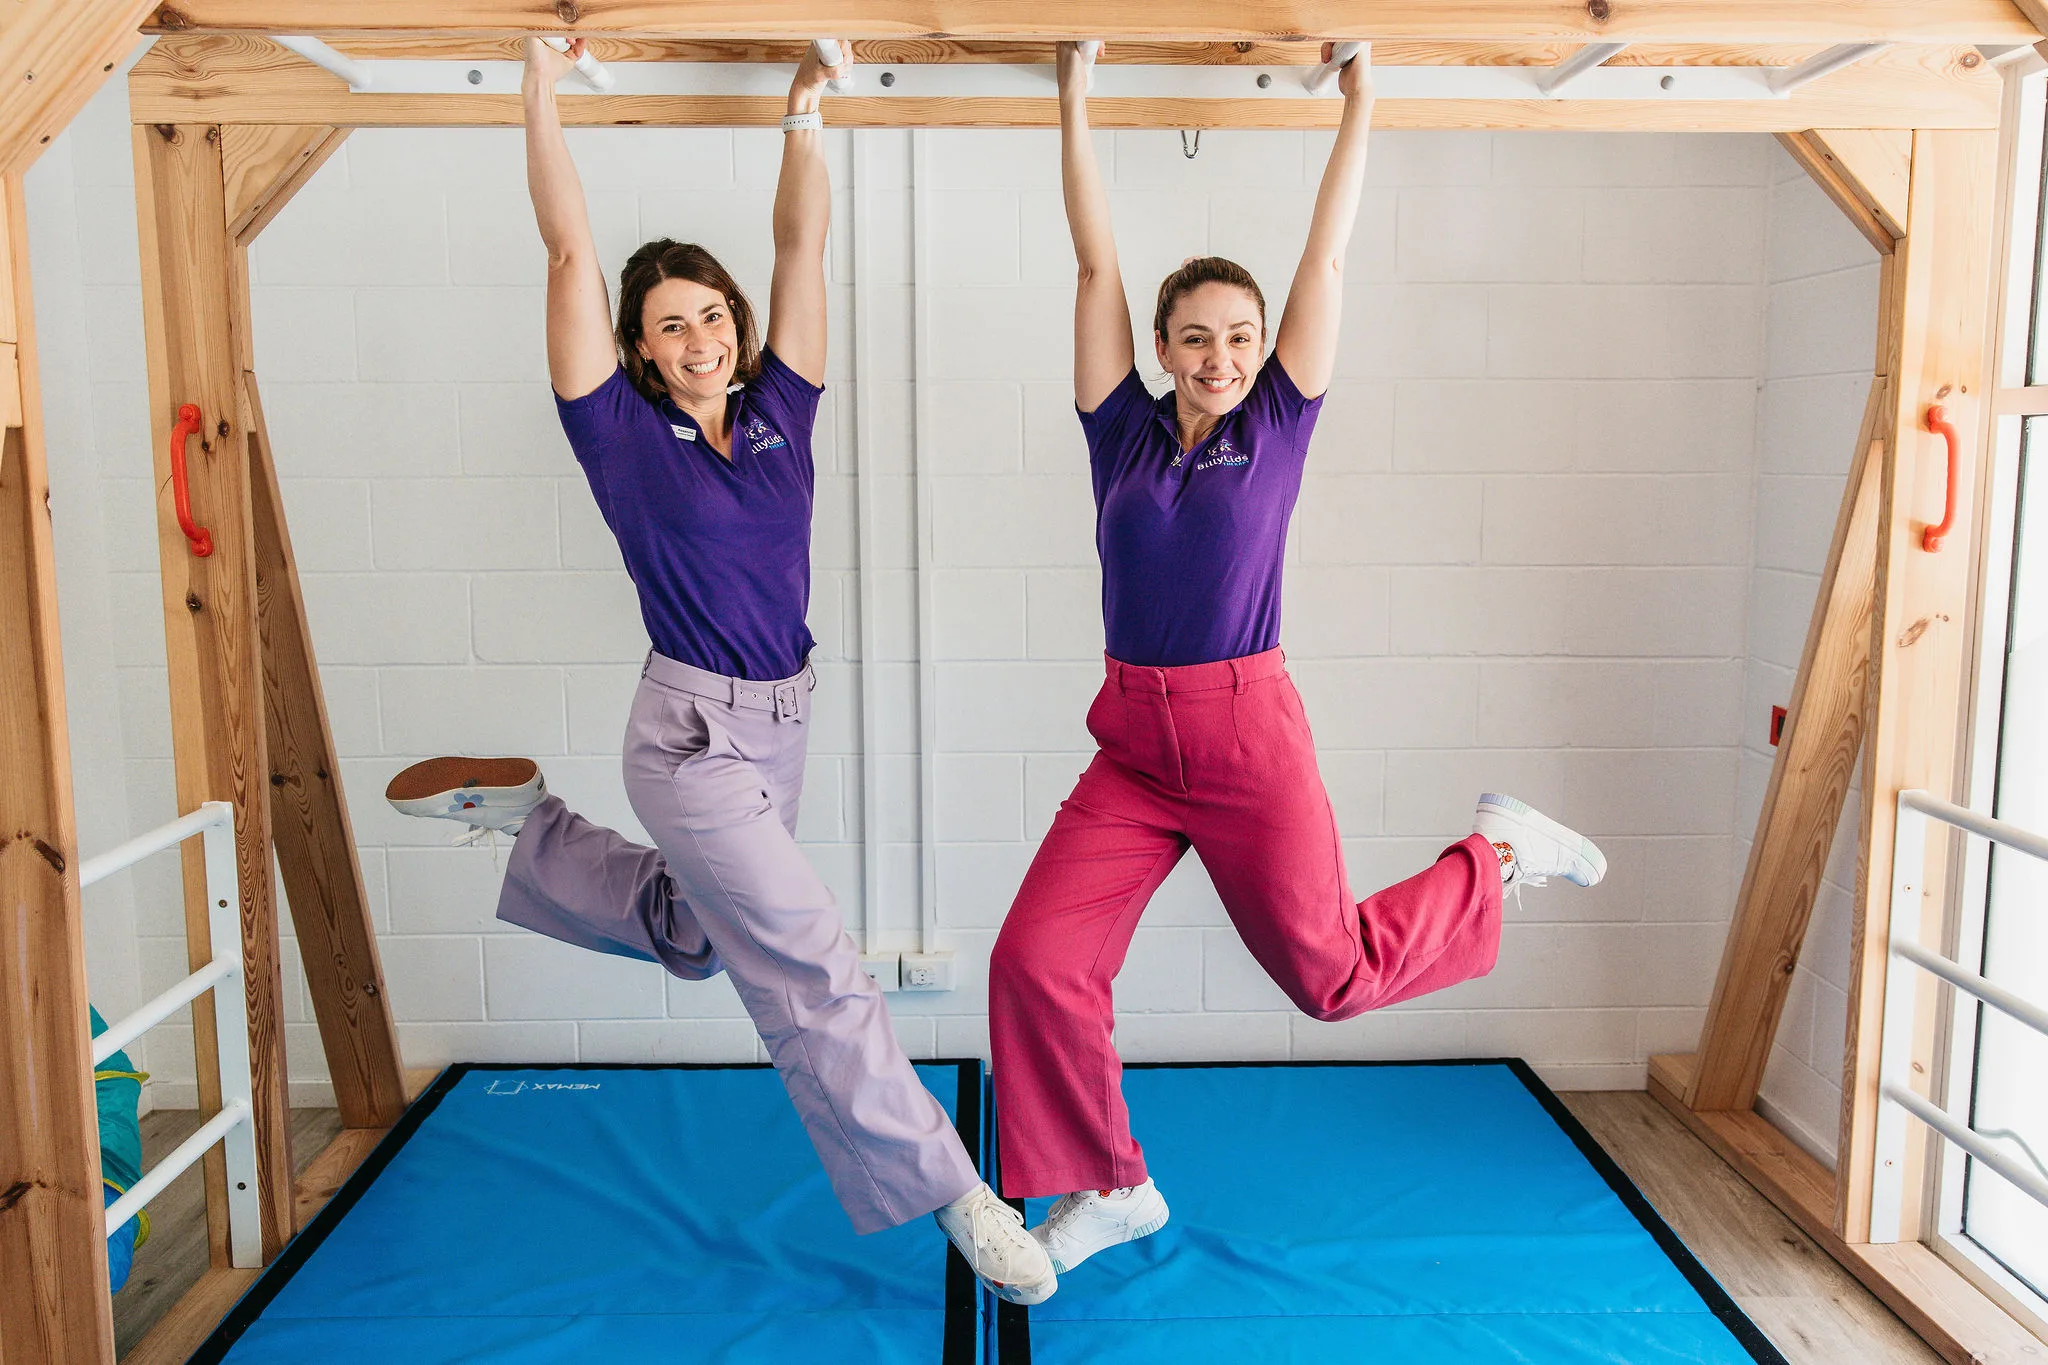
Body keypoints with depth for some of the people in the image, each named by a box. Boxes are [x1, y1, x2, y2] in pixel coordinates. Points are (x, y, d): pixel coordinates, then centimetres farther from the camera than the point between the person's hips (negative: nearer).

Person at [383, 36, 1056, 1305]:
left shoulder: (779, 412, 3)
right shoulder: (624, 433, -8)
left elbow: (805, 247, 2)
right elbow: (573, 255, -9)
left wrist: (806, 112, 2)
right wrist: (544, 94, -7)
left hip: (783, 723, 7)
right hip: (694, 736, -6)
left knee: (687, 932, 26)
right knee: (812, 974, -6)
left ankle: (525, 814, 40)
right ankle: (953, 1196, 5)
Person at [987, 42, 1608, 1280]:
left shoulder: (1278, 426, 1)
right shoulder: (1125, 431, 4)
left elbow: (1328, 259, 4)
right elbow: (1097, 266, 5)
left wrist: (1360, 103, 9)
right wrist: (1075, 106, 8)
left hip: (1251, 736, -2)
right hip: (1133, 747, 2)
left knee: (1331, 973, 7)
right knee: (1035, 962, -8)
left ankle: (1502, 851, 36)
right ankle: (1111, 1188, 15)